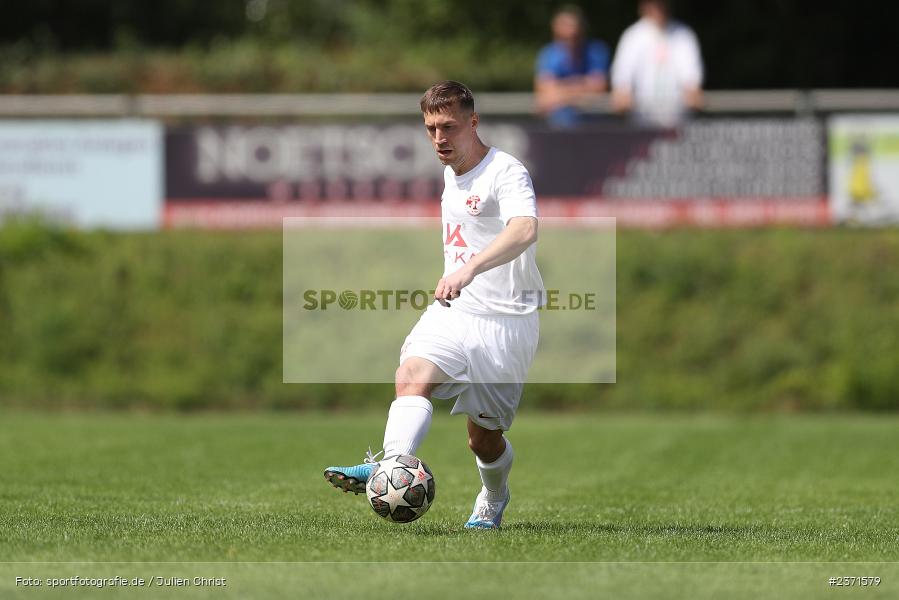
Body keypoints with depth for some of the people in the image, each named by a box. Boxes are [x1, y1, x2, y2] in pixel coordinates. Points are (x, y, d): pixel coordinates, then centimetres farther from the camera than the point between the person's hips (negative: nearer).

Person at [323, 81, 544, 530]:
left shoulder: (506, 173, -15)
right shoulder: (450, 173, 12)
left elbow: (525, 230, -36)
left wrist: (469, 270, -50)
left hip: (505, 321, -6)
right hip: (453, 311, 6)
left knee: (484, 436, 3)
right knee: (413, 372, -26)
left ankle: (493, 498, 35)